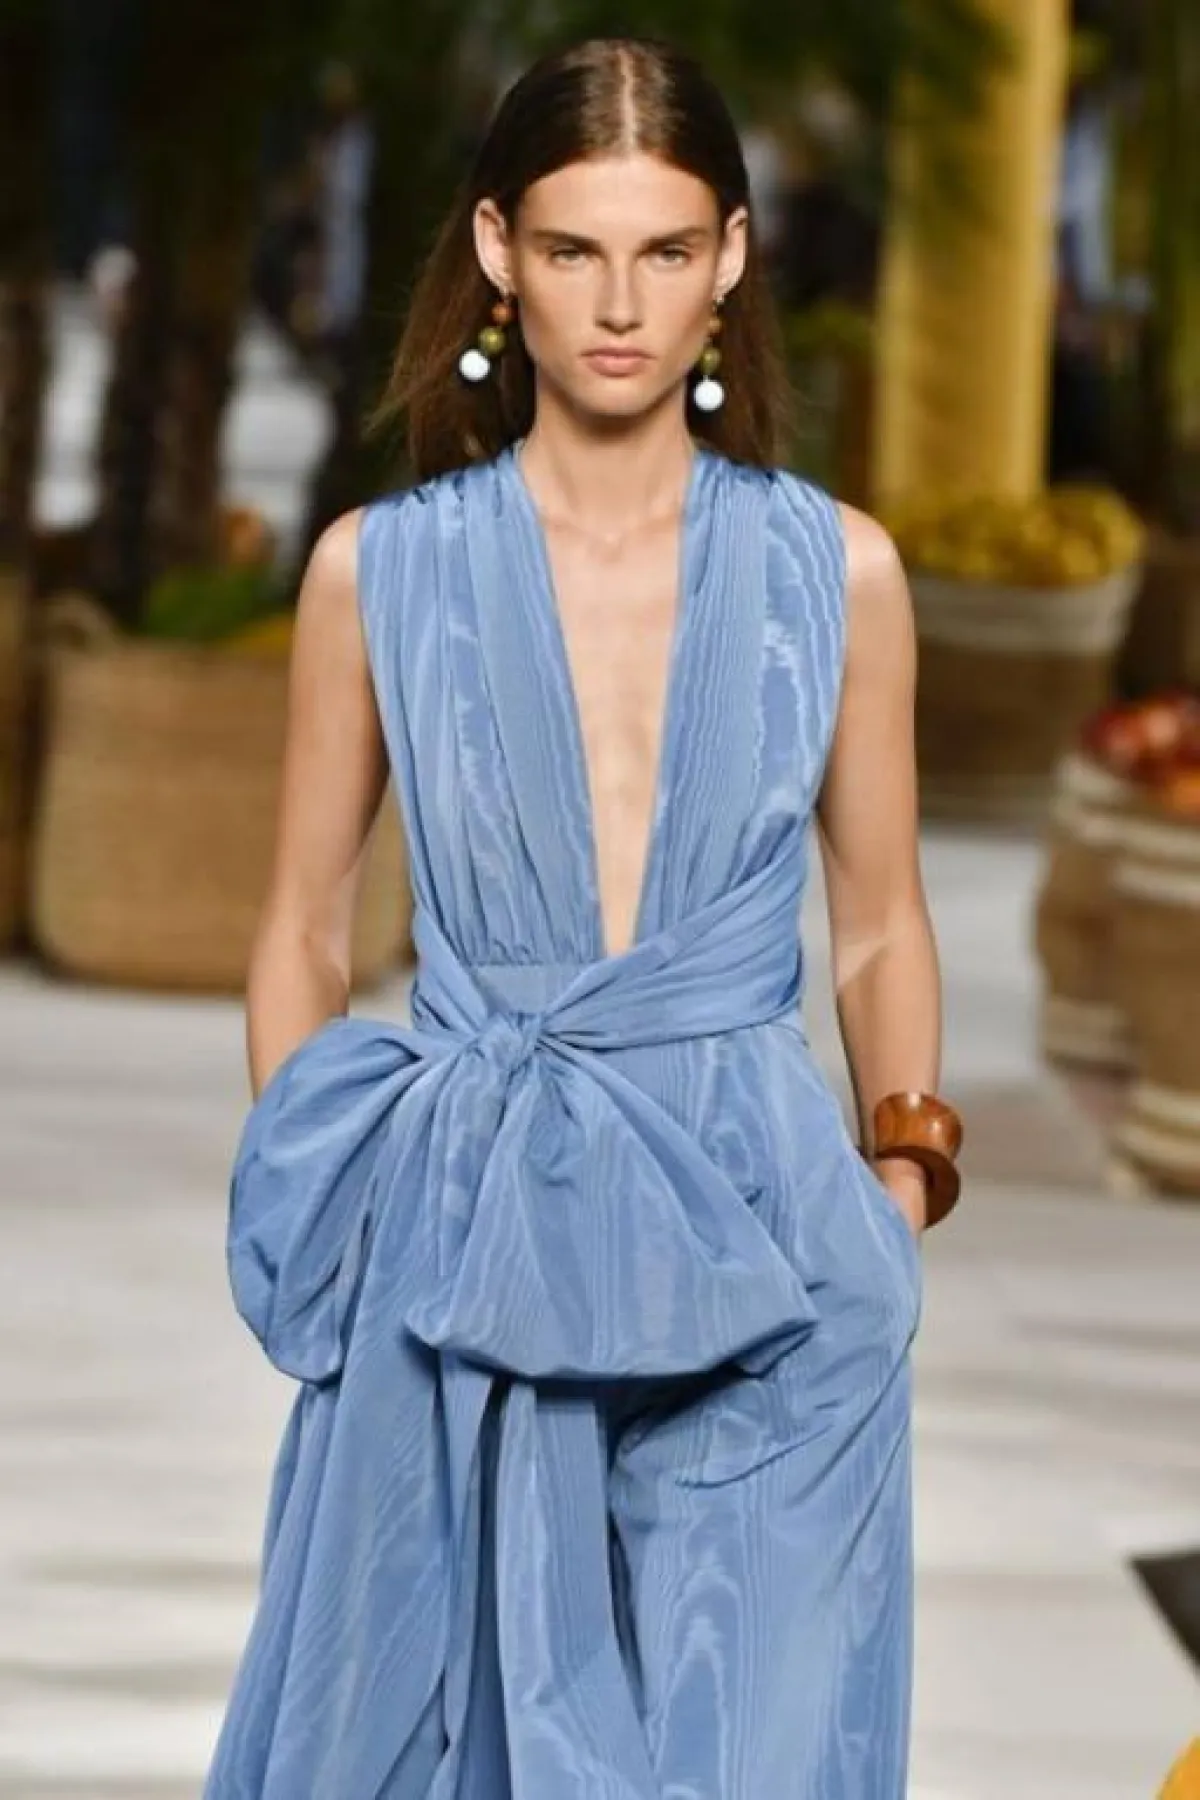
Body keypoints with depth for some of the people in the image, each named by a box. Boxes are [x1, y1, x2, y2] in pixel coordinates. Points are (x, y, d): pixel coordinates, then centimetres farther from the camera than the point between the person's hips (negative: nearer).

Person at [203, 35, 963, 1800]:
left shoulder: (837, 572, 4)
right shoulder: (379, 570, 2)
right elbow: (303, 935, 10)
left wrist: (903, 1188, 3)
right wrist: (312, 1220, 3)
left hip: (758, 1252, 0)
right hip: (461, 1238, 0)